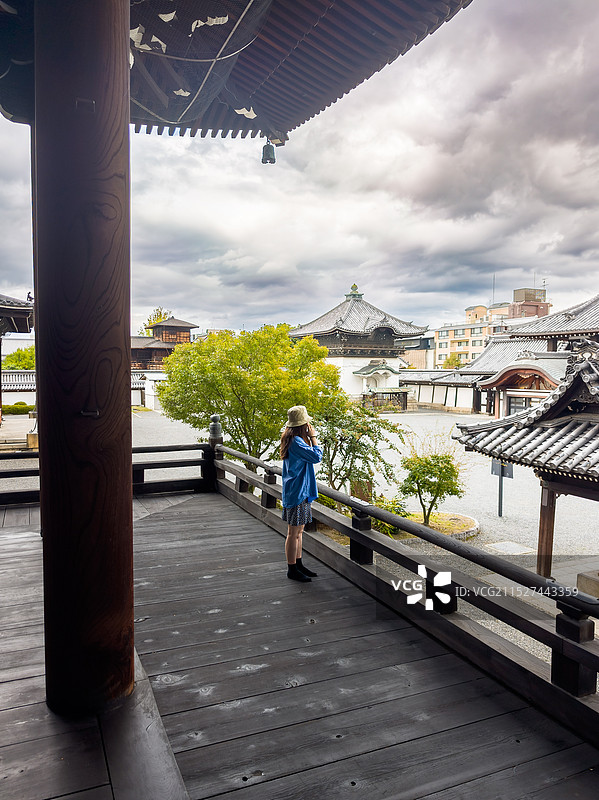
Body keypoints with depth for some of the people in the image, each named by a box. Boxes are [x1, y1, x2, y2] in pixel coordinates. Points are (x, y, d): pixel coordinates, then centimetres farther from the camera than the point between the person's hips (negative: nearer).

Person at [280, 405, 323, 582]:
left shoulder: (293, 439, 12)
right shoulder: (296, 441, -20)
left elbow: (308, 455, 20)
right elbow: (317, 456, -20)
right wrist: (313, 437, -12)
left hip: (301, 492, 11)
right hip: (297, 492, -11)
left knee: (298, 531, 18)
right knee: (294, 533, -1)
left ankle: (298, 564, 28)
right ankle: (292, 569, 8)